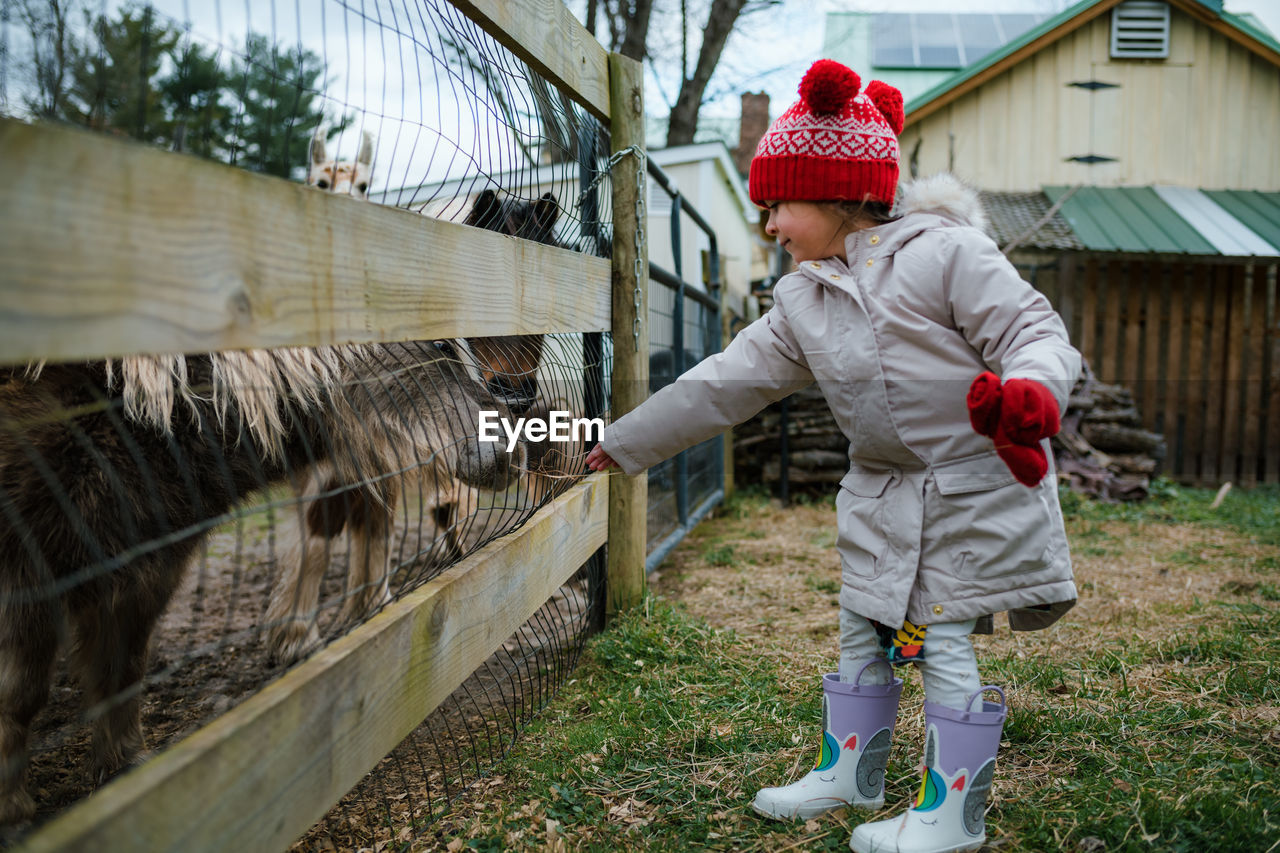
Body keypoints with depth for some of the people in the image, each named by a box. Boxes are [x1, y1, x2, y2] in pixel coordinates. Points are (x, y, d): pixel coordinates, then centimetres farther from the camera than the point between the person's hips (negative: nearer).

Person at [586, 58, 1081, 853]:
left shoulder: (944, 252, -14)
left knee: (944, 639, -1)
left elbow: (1033, 328, -16)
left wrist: (1031, 392, -40)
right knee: (863, 627, 15)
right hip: (884, 491, 7)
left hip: (975, 486, -7)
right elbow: (726, 383, 7)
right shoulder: (801, 301, 5)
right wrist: (625, 442, 7)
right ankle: (850, 770, 34)